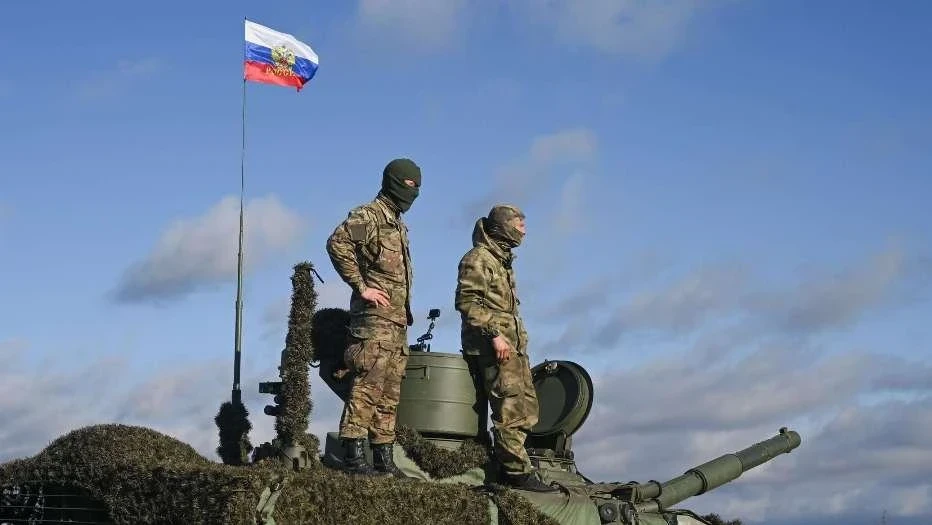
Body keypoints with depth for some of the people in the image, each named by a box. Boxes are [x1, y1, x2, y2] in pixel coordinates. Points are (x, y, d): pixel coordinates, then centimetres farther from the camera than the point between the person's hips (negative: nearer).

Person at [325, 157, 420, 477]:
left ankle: (383, 459, 13)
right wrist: (362, 287, -19)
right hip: (374, 318, -9)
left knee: (390, 394, 9)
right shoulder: (368, 215, -6)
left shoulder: (398, 225, 23)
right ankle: (354, 456, -14)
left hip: (397, 322, 9)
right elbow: (337, 243, -21)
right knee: (368, 386, -14)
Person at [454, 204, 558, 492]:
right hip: (492, 346, -10)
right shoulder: (478, 258, -6)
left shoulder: (503, 260, 24)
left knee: (527, 408, 10)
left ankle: (506, 460, 14)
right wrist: (494, 334, -23)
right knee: (510, 409, -14)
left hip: (513, 345, 10)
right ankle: (518, 471, -14)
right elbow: (467, 301, -17)